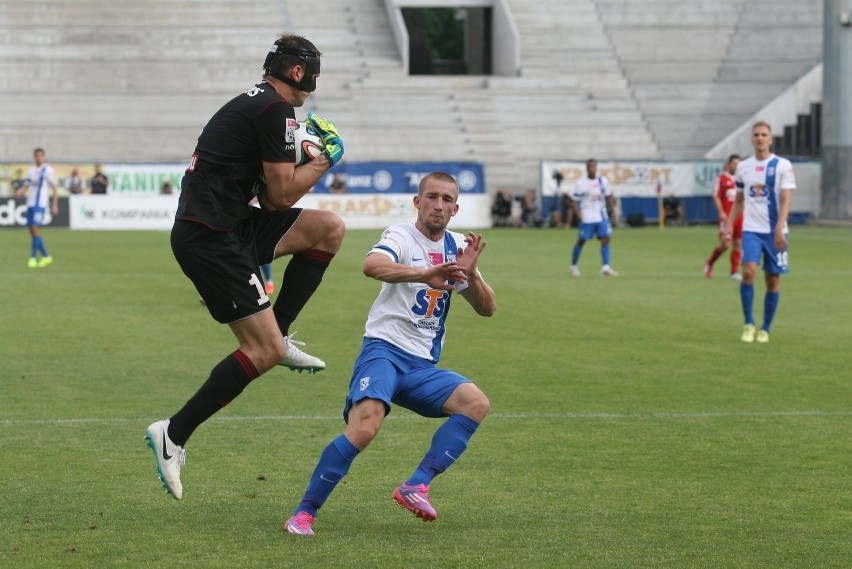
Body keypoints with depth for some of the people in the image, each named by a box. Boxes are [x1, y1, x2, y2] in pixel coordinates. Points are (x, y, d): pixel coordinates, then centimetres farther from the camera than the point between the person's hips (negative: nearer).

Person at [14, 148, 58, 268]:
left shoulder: (48, 170, -2)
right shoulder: (32, 170, 18)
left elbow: (54, 189, -3)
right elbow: (26, 185, 18)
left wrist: (55, 205, -9)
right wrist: (19, 192, -4)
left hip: (40, 204, -7)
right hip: (30, 203, 7)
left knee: (35, 229, -15)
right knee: (33, 231, 6)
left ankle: (33, 258, -14)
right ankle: (46, 256, 17)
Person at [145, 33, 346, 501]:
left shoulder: (252, 104, 20)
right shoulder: (274, 110, -11)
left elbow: (268, 197, 21)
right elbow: (282, 196, -11)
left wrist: (310, 166, 10)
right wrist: (325, 159, 3)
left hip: (231, 226, 10)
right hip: (208, 238, -10)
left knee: (330, 228, 7)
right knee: (264, 353, -10)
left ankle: (279, 335, 10)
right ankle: (173, 436, -5)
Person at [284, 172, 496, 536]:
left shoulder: (457, 247, 13)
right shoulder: (402, 237, -4)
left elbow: (487, 309, 9)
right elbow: (372, 265, -29)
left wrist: (471, 275, -11)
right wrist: (424, 274, -44)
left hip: (422, 366, 6)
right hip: (384, 351, -6)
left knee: (476, 403, -19)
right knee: (364, 428, -29)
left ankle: (416, 486, -21)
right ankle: (304, 513, -16)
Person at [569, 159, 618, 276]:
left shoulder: (602, 181, 5)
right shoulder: (581, 183, -7)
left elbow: (608, 196, 19)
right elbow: (575, 200, -5)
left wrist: (611, 205, 5)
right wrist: (578, 213, -17)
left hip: (601, 216, 4)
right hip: (587, 217, -4)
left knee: (605, 239, -9)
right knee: (581, 241, 3)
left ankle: (605, 267, -12)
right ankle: (573, 266, 21)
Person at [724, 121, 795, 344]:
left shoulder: (783, 166, -3)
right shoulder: (743, 167, 9)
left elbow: (786, 200, -9)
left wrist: (779, 229, -20)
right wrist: (729, 224, 6)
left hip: (774, 232, -1)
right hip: (750, 230, 2)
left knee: (773, 279, 3)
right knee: (748, 271, -18)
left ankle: (765, 329, 17)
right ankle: (748, 323, -5)